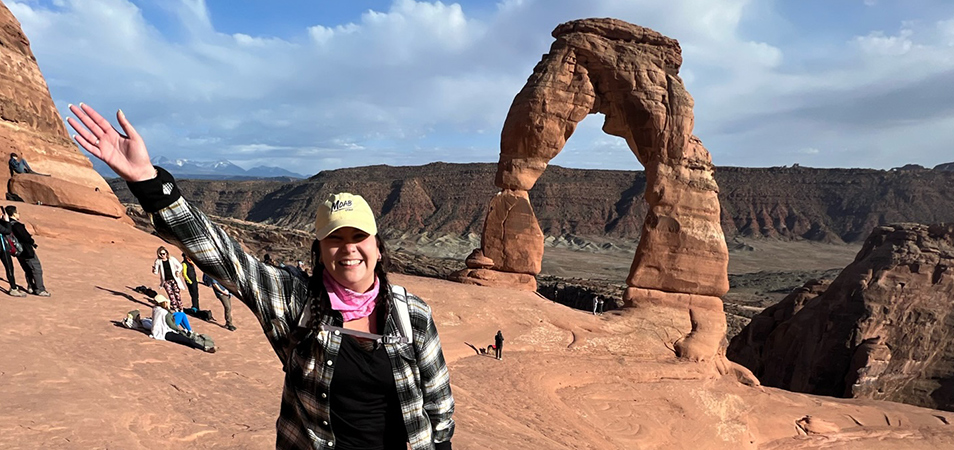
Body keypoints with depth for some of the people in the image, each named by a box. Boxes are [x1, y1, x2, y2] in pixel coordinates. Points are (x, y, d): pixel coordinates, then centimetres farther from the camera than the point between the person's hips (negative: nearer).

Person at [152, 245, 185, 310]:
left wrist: (178, 271, -10)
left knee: (177, 294, -4)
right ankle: (175, 309, 4)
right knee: (171, 295, -5)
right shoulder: (158, 261, -2)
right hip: (166, 281, 1)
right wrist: (154, 270, -18)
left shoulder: (172, 259, -3)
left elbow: (180, 266, 8)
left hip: (174, 280, -1)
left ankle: (181, 309, 2)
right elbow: (156, 272, 4)